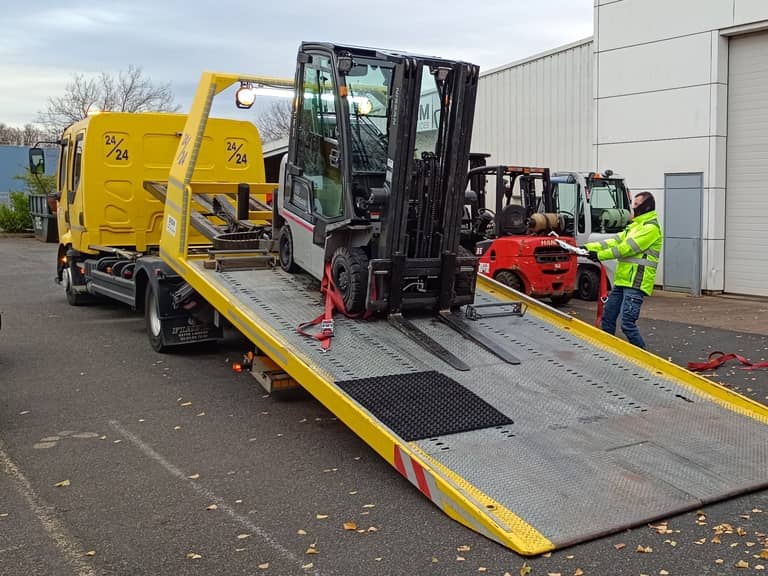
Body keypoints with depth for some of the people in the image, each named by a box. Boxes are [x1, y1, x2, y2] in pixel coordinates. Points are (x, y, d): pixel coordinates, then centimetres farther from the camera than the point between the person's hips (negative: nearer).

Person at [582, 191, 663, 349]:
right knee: (608, 316, 13)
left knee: (627, 324, -14)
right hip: (622, 280, 10)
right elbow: (615, 241, 15)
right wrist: (589, 247, 4)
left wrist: (600, 255, -13)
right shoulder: (635, 226, 21)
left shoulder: (651, 228, -10)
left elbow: (627, 247, -16)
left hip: (636, 283, -10)